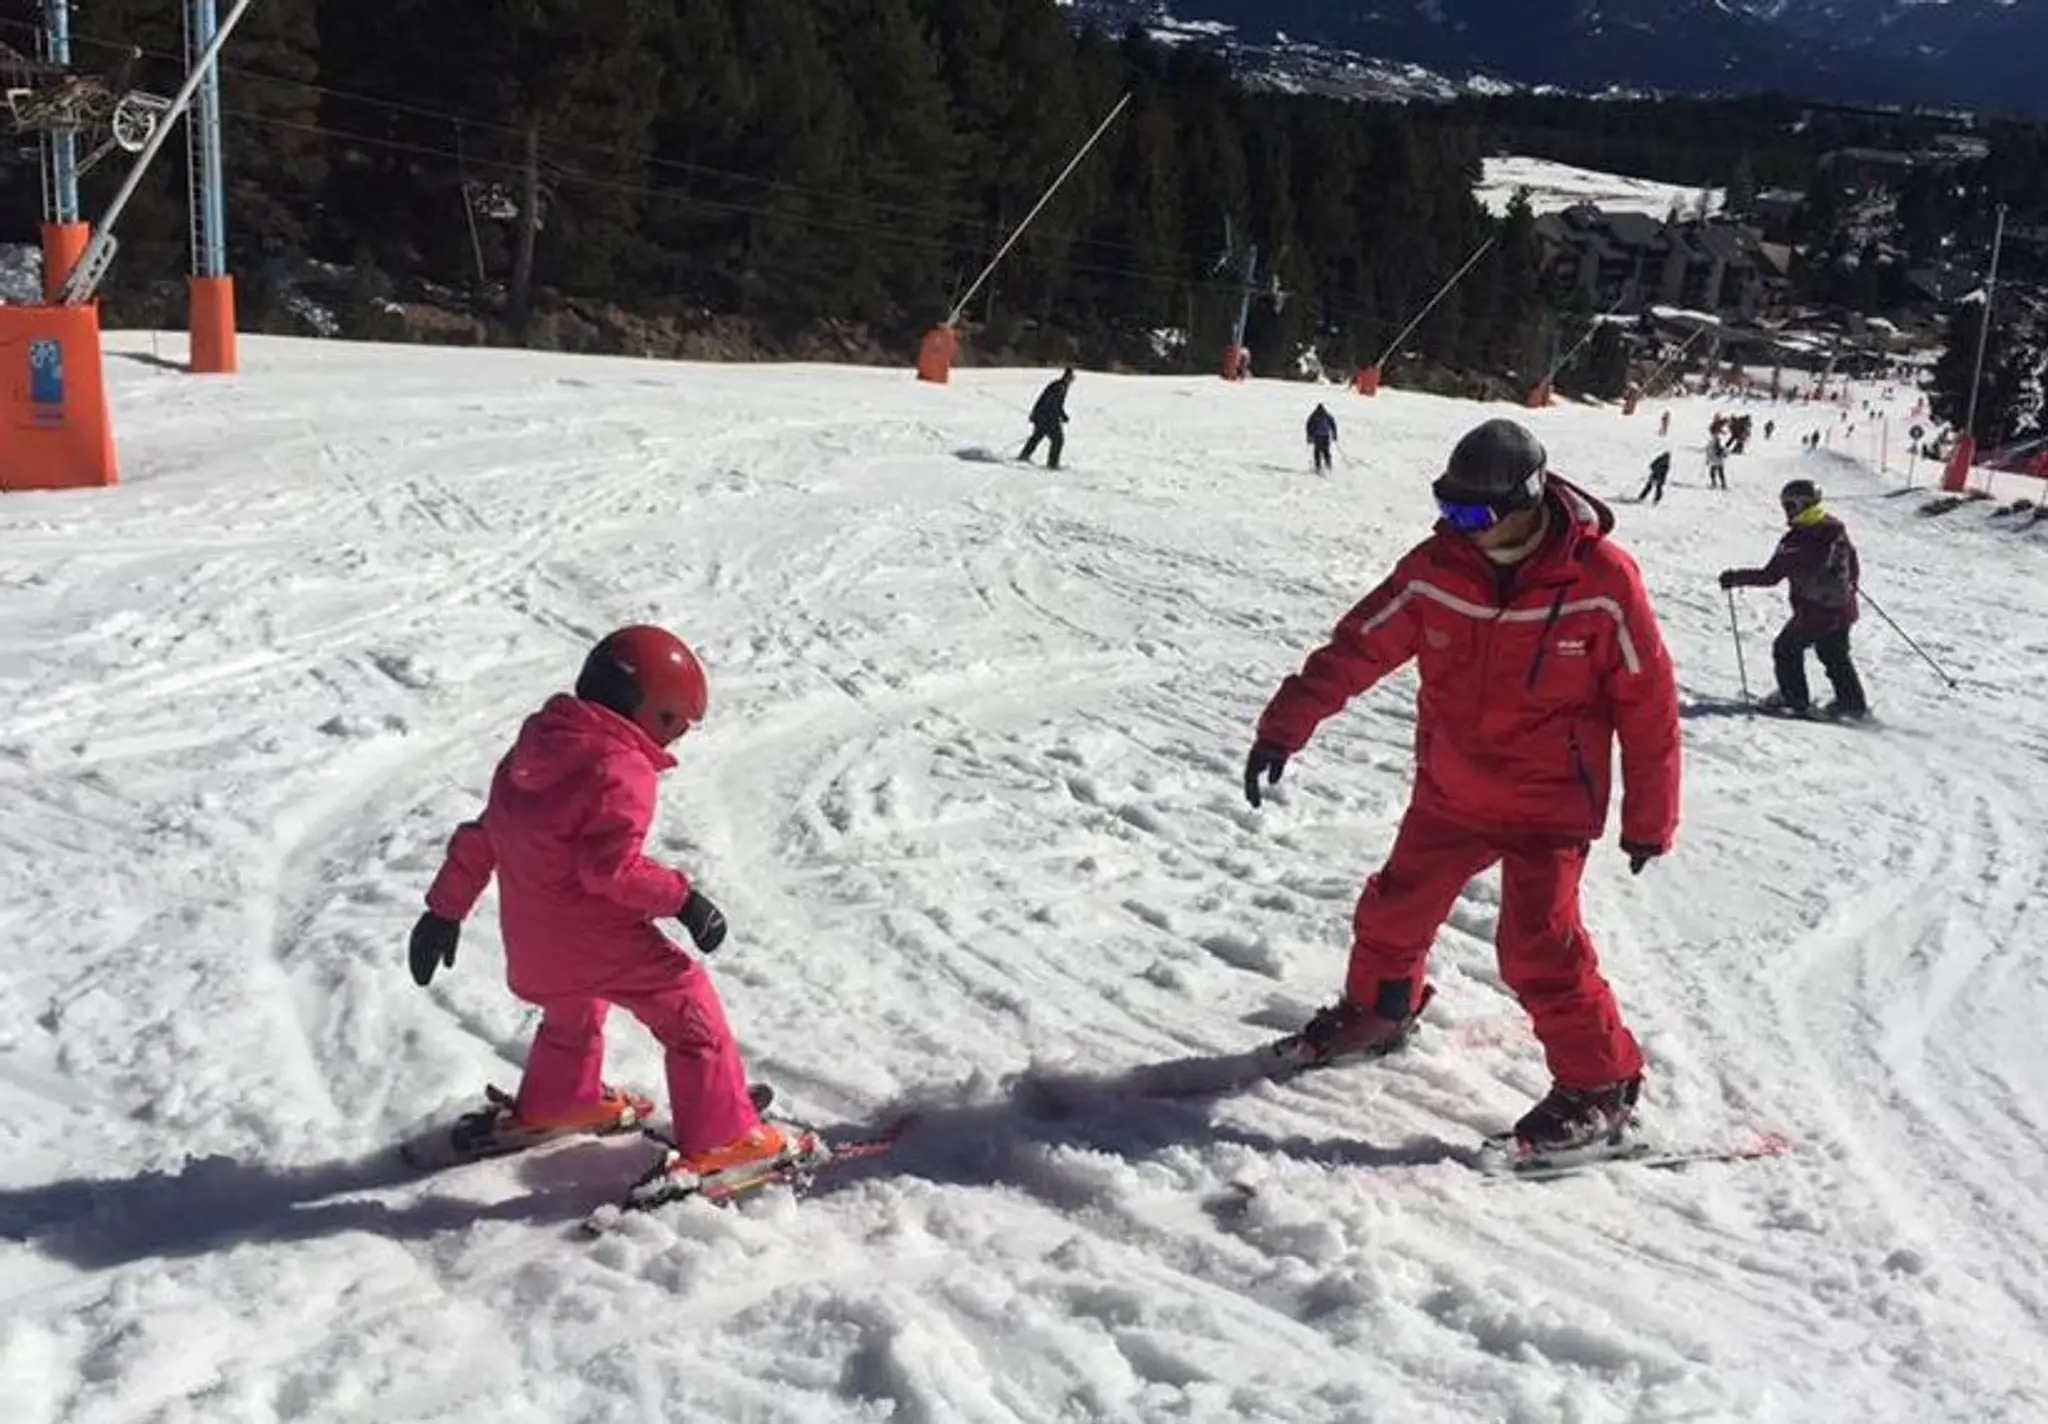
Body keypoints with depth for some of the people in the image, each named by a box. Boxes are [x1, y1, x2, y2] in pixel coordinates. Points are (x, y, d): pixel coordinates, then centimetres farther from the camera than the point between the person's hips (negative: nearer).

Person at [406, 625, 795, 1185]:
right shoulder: (621, 770, -17)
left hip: (530, 940, 9)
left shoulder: (536, 745, 9)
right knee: (689, 1008, 0)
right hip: (597, 940, -9)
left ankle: (551, 1104, 54)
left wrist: (446, 908, 20)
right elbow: (613, 867, -26)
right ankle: (719, 1139, -1)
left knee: (572, 1007, 35)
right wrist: (682, 898, -17)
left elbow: (482, 835, 14)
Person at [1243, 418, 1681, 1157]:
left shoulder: (1602, 581, -17)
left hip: (1550, 805, -5)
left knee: (1538, 943, -15)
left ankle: (1600, 1086, 4)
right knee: (1396, 906, 17)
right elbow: (1357, 648, -7)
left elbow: (1648, 702, -9)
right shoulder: (1436, 569, -9)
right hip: (1450, 792, 5)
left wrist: (1649, 816, -5)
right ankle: (1377, 1012, 46)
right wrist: (1285, 726, -15)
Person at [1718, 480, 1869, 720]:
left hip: (1813, 613, -7)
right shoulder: (1837, 529, 0)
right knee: (1836, 657, 23)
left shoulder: (1797, 540, -21)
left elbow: (1770, 575, -20)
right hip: (1843, 610, 7)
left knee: (1786, 650, 13)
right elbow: (1852, 560, 14)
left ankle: (1796, 700, 13)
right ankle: (1853, 703, 26)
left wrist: (1736, 578, -10)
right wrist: (1851, 585, 33)